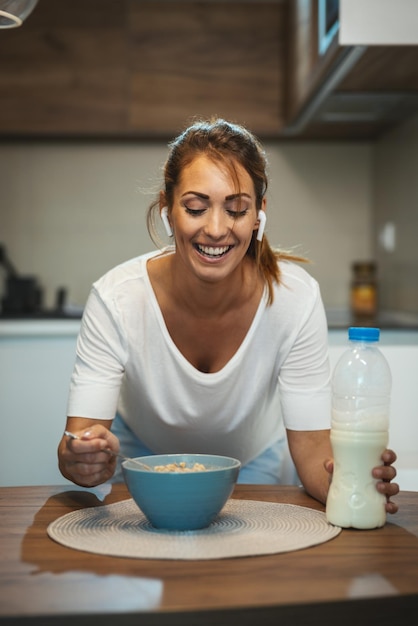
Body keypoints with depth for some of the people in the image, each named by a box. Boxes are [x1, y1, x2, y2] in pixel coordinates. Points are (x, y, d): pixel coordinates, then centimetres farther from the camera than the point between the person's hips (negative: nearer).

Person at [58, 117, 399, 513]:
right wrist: (81, 460, -52)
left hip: (252, 461, 1)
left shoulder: (296, 298, -26)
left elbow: (312, 449, -23)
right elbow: (79, 439, -29)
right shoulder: (116, 299, -28)